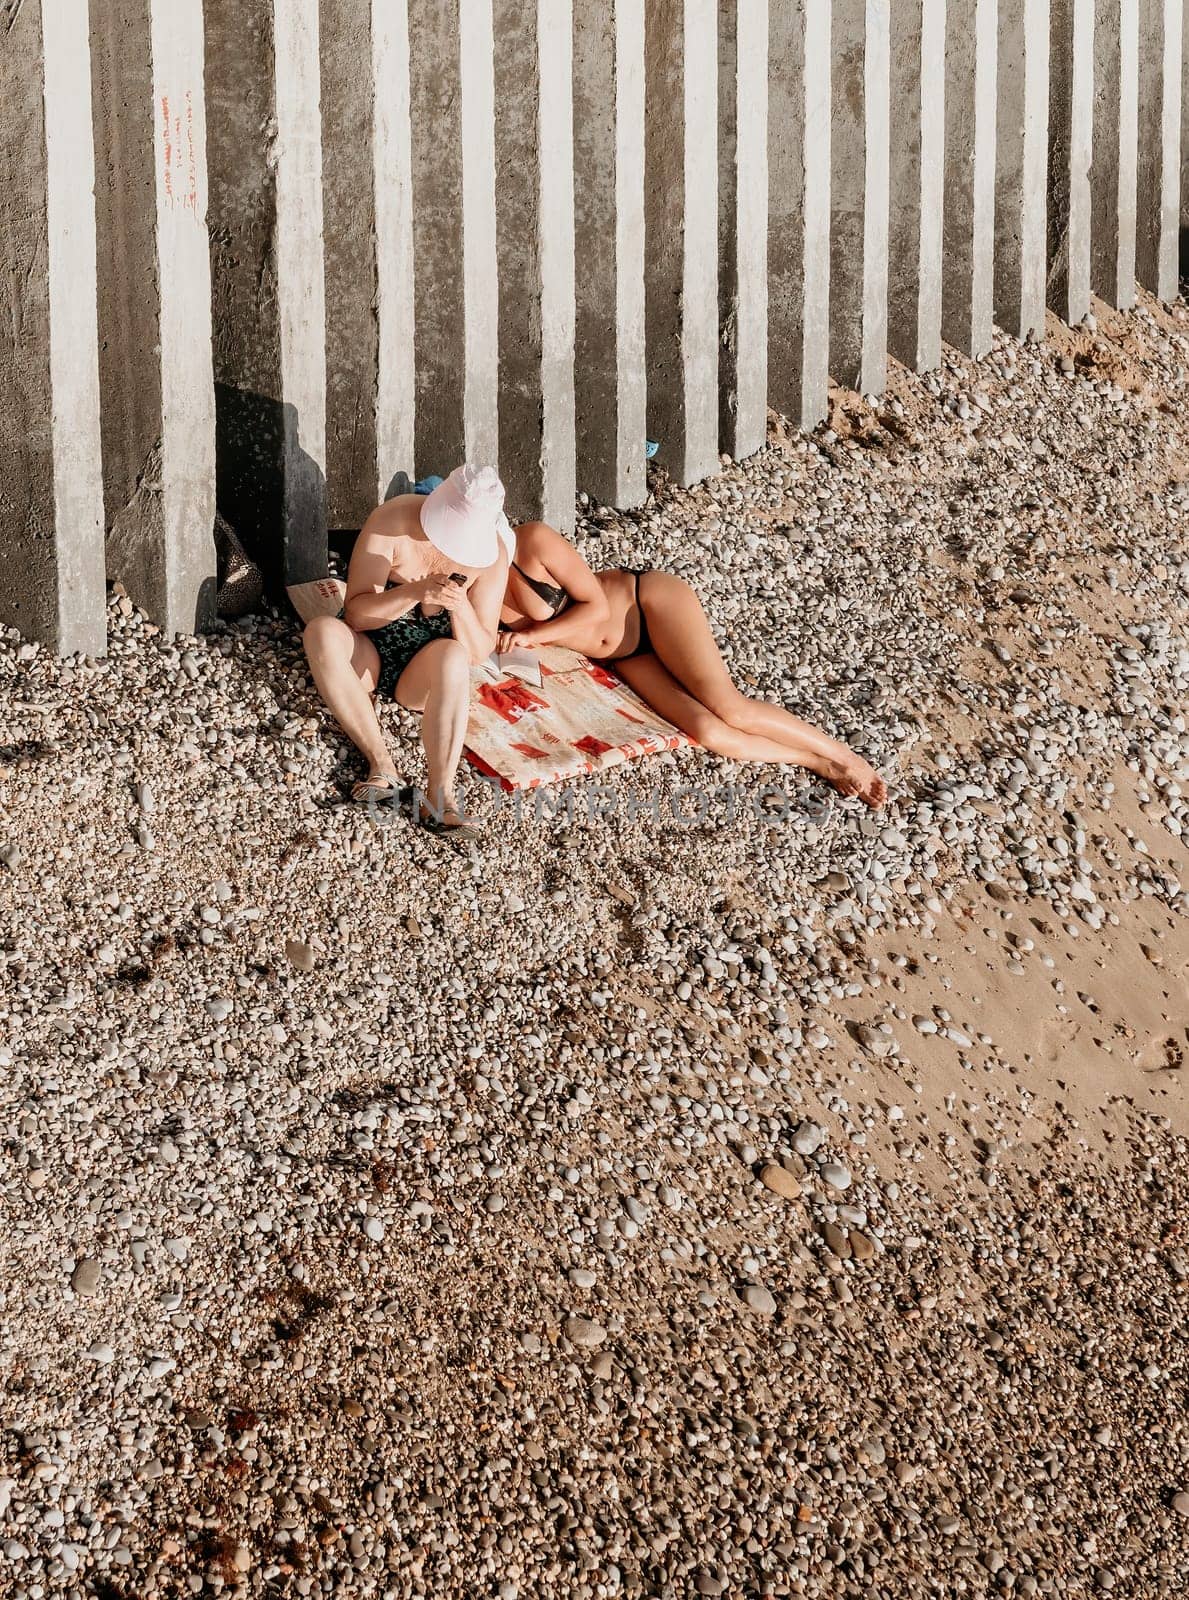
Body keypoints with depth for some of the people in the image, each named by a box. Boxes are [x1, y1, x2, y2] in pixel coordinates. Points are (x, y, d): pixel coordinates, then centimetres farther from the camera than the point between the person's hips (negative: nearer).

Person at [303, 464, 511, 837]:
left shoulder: (491, 552, -10)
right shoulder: (391, 521, -15)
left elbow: (481, 651, -8)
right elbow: (355, 612, -17)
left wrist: (461, 607, -29)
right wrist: (414, 592, -33)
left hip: (425, 671, 0)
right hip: (368, 655, 0)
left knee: (452, 656, -36)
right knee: (322, 632, -33)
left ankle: (440, 795, -44)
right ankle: (381, 765, -33)